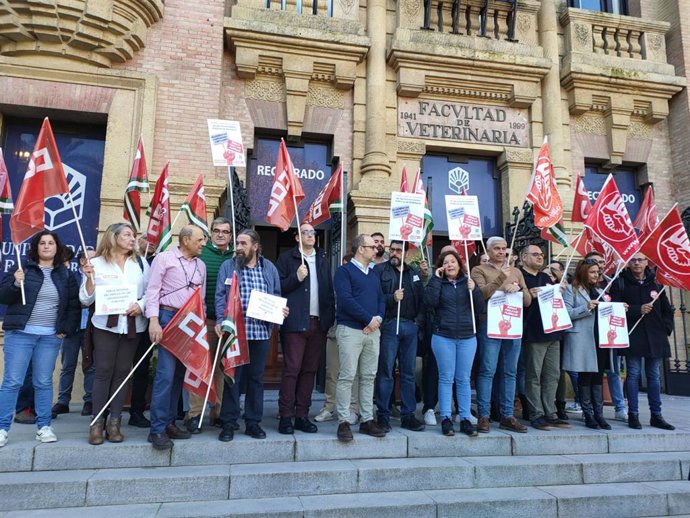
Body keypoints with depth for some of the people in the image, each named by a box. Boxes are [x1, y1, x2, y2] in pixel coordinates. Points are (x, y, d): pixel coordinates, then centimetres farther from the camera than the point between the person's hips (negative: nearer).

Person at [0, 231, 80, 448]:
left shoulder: (65, 275, 9)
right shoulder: (22, 268, 3)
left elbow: (74, 304, 9)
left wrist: (66, 329, 0)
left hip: (51, 336, 2)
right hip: (20, 333, -2)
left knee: (44, 382, 6)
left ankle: (44, 426, 13)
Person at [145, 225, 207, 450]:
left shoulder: (200, 265, 15)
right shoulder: (164, 258, -2)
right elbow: (152, 290, -7)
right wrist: (153, 320, -15)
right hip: (168, 317, -6)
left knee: (179, 373, 9)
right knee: (166, 373, -11)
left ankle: (169, 422, 18)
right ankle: (157, 429, -4)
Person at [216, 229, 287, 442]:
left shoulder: (269, 268, 10)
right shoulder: (228, 266, 4)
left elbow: (276, 296, 15)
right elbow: (220, 296, -3)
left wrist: (281, 310, -5)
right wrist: (220, 321, -15)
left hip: (261, 332, 2)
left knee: (256, 377, 10)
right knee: (232, 377, 3)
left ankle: (253, 422, 21)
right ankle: (228, 423, 14)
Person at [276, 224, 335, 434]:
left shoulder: (322, 259, 18)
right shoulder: (287, 258, 3)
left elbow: (329, 289, 16)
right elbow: (278, 287, -2)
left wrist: (331, 316, 7)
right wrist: (296, 278, -15)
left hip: (318, 322, 5)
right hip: (295, 322, -5)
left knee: (310, 370, 8)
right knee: (292, 369, -5)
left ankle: (302, 415, 15)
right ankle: (286, 416, 4)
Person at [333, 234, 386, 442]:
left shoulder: (374, 274, 18)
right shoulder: (344, 271, -4)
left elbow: (381, 300, 15)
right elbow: (346, 300, -15)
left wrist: (378, 318, -5)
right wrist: (368, 319, -13)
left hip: (373, 331, 7)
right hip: (350, 330, -7)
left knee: (369, 377, 9)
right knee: (347, 376, -6)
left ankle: (367, 420, 16)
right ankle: (343, 421, 3)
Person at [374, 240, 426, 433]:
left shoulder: (413, 272, 17)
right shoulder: (380, 270, 1)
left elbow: (421, 298, 15)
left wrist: (419, 318, 2)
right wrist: (392, 298, -21)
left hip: (410, 326, 5)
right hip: (390, 325, -4)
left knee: (409, 373, 9)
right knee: (386, 372, 0)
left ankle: (408, 415, 17)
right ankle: (383, 415, 9)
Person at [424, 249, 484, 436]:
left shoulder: (468, 282, 9)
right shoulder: (438, 283, 4)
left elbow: (480, 309, 4)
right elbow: (430, 301, -15)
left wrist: (474, 290, -10)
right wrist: (436, 278, -12)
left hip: (467, 337, 2)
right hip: (443, 337, -2)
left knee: (464, 379, 6)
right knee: (446, 378, 1)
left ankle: (465, 419, 13)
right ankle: (445, 419, 7)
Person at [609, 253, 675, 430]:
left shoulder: (656, 283, 12)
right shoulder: (620, 283, 1)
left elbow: (667, 309, 16)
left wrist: (666, 328, 5)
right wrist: (638, 310, -17)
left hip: (655, 337, 4)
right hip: (633, 336, -4)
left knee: (654, 376, 9)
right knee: (633, 374, -1)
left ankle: (656, 416, 17)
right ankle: (633, 414, 6)